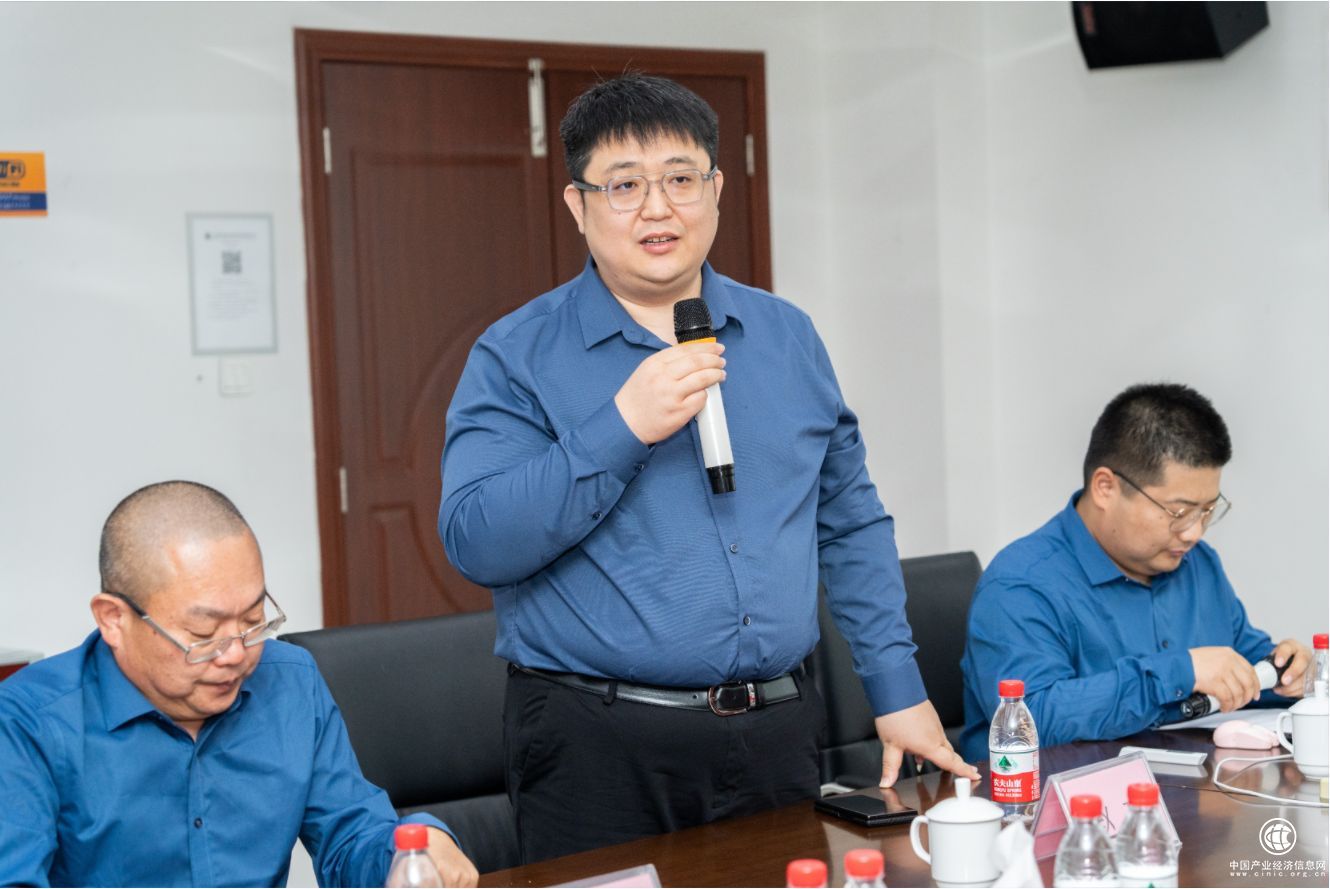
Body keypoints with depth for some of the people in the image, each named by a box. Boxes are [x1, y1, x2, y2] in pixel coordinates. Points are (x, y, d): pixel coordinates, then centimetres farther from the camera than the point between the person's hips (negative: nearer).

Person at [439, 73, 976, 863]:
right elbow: (476, 542, -14)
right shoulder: (519, 356, -3)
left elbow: (852, 526, 15)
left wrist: (900, 691, 9)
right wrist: (624, 428, -21)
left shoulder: (786, 337, 11)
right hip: (600, 745, -4)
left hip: (777, 736, 4)